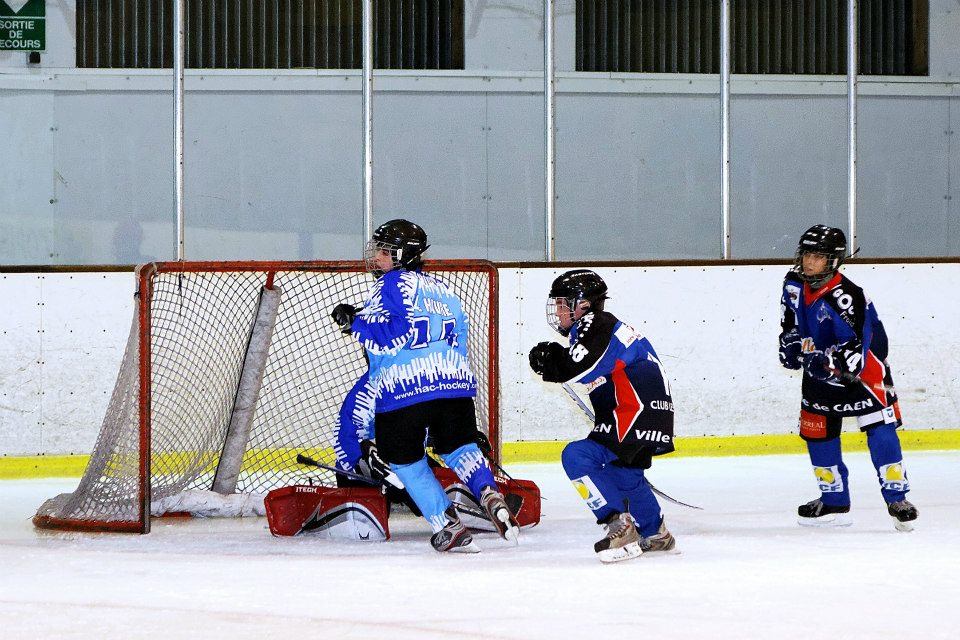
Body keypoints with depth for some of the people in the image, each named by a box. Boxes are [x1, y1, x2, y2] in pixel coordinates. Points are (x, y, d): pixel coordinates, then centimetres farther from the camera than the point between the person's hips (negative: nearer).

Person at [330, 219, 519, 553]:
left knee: (405, 459, 11)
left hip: (404, 388, -6)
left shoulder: (392, 284, -1)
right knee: (459, 446, 21)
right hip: (455, 384, 6)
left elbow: (397, 334, -14)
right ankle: (490, 495, -6)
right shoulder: (442, 290, 23)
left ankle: (448, 525, 3)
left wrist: (355, 322, -5)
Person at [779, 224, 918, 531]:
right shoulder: (795, 284, -7)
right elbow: (791, 318, 15)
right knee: (817, 432, 7)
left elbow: (856, 349, -32)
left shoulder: (847, 297, -30)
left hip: (865, 365, -7)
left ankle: (897, 499, -7)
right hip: (820, 367, 7)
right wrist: (792, 342, 0)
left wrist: (829, 363, -46)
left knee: (880, 430, -13)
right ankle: (834, 502, 18)